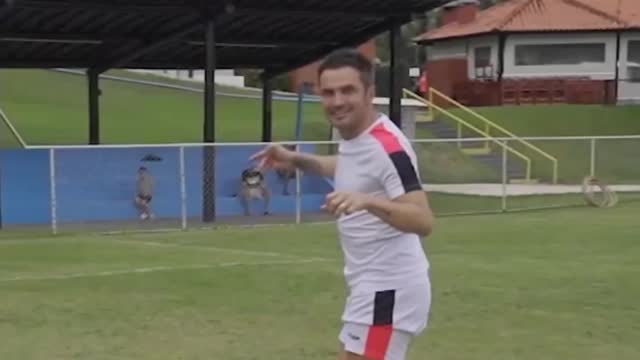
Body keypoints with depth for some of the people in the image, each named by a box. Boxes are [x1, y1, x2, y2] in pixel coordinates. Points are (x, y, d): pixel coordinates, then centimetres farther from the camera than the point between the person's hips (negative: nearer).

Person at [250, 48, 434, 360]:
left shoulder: (387, 146, -23)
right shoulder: (353, 137, 5)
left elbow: (423, 221, -33)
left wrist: (368, 201, -48)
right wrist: (297, 160, 19)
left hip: (388, 290, -10)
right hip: (374, 287, 10)